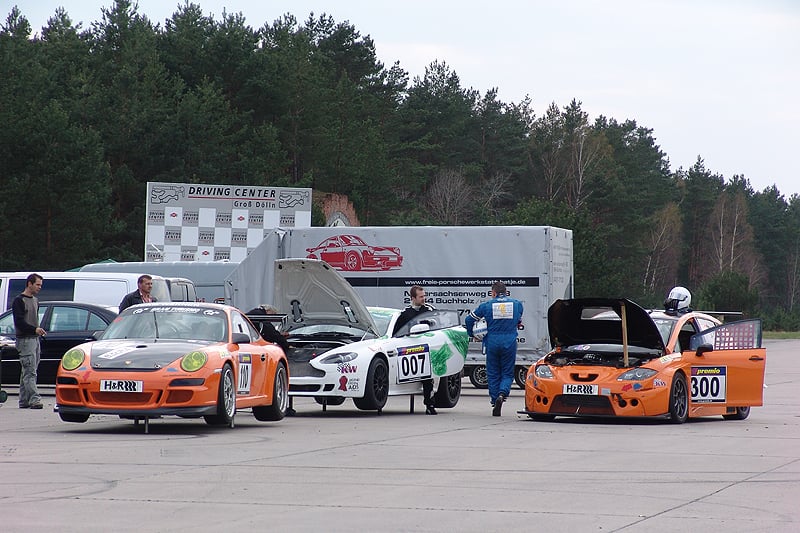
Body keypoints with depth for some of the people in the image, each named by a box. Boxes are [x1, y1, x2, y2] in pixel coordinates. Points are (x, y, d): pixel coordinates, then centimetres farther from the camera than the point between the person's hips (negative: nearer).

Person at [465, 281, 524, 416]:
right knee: (507, 373, 7)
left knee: (493, 374, 9)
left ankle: (495, 403, 8)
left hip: (492, 342, 0)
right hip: (510, 343, 0)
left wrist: (471, 334, 24)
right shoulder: (517, 304, 5)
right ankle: (502, 394, -21)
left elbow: (469, 320, 8)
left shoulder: (487, 305, 2)